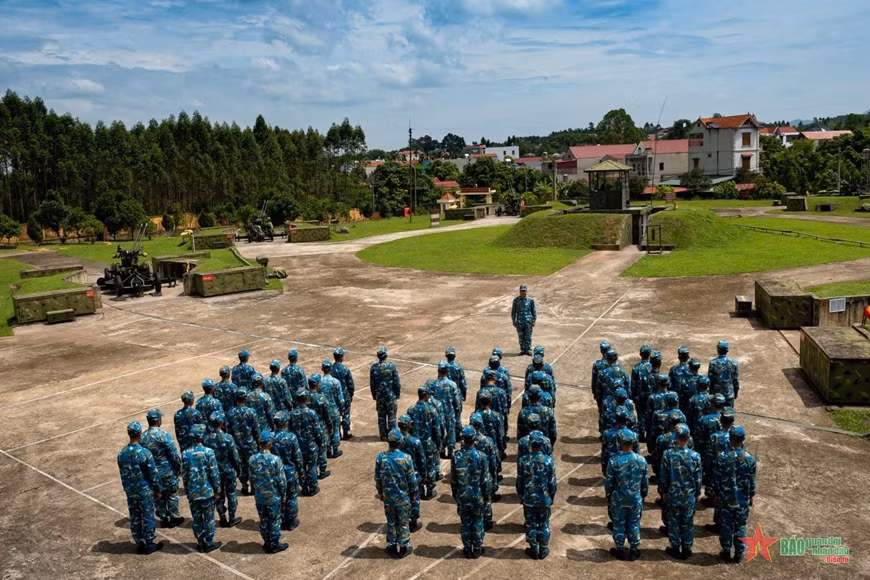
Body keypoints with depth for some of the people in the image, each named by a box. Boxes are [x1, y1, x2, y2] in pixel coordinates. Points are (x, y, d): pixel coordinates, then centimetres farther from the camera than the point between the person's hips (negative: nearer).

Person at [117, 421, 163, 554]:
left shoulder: (121, 453, -6)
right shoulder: (145, 453, -22)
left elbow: (122, 474, 5)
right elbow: (153, 474, -14)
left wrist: (127, 488, 19)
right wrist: (158, 490, -1)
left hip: (130, 491, 5)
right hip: (145, 491, -5)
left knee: (135, 518, 16)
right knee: (148, 517, 9)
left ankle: (139, 544, 27)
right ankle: (149, 545, 18)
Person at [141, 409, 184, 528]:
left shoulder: (143, 437, -6)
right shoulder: (164, 435, -22)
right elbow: (174, 455, -17)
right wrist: (179, 468, -2)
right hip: (167, 471, -5)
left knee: (158, 496, 18)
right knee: (172, 495, 13)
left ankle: (164, 519, 29)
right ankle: (173, 518, 23)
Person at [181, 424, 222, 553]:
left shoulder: (185, 453, -4)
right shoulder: (208, 452, -14)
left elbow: (184, 474, 3)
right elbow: (214, 473, -11)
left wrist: (187, 491, 16)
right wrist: (217, 490, 0)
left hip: (193, 492, 3)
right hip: (207, 491, -3)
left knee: (196, 518, 14)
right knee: (208, 518, 9)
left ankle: (200, 543, 24)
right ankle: (209, 543, 16)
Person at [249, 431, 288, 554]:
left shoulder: (253, 459, -8)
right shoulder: (275, 459, -21)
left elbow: (252, 478, 3)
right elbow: (281, 480, -14)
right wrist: (283, 494, 0)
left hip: (259, 497, 4)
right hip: (273, 497, -4)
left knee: (263, 521, 17)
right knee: (275, 521, 11)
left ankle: (267, 543, 30)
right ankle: (275, 545, 22)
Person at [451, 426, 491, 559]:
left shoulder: (456, 456, -11)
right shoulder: (480, 456, -17)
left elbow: (453, 479, -1)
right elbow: (485, 480, -10)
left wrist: (455, 494, 13)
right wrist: (487, 495, 4)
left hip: (462, 496, 1)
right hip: (477, 495, -1)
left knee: (465, 523, 14)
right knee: (477, 522, 14)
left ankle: (467, 549, 24)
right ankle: (477, 549, 24)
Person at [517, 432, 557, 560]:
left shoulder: (523, 461, -14)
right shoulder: (549, 461, -15)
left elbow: (519, 482, -4)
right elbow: (552, 483, -6)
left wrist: (521, 496, 12)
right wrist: (551, 497, 10)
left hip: (529, 500, 0)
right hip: (544, 499, 0)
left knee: (531, 525, 14)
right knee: (544, 525, 16)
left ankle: (534, 551, 26)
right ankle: (543, 551, 26)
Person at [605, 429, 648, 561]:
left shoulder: (614, 461, -19)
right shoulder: (641, 461, -11)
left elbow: (609, 482, -10)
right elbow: (645, 482, 0)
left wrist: (608, 496, 6)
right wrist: (643, 495, 16)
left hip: (618, 499, -2)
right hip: (636, 499, 2)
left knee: (619, 524, 13)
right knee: (634, 524, 16)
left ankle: (620, 551, 26)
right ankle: (634, 551, 27)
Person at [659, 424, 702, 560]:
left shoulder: (668, 454, -17)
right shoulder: (695, 456, -15)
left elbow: (663, 476, -8)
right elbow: (698, 478, -5)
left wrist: (663, 492, 7)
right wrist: (697, 493, 12)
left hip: (673, 495, -1)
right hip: (689, 496, 1)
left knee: (674, 522, 14)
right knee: (688, 523, 15)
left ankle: (675, 549, 25)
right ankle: (686, 550, 27)